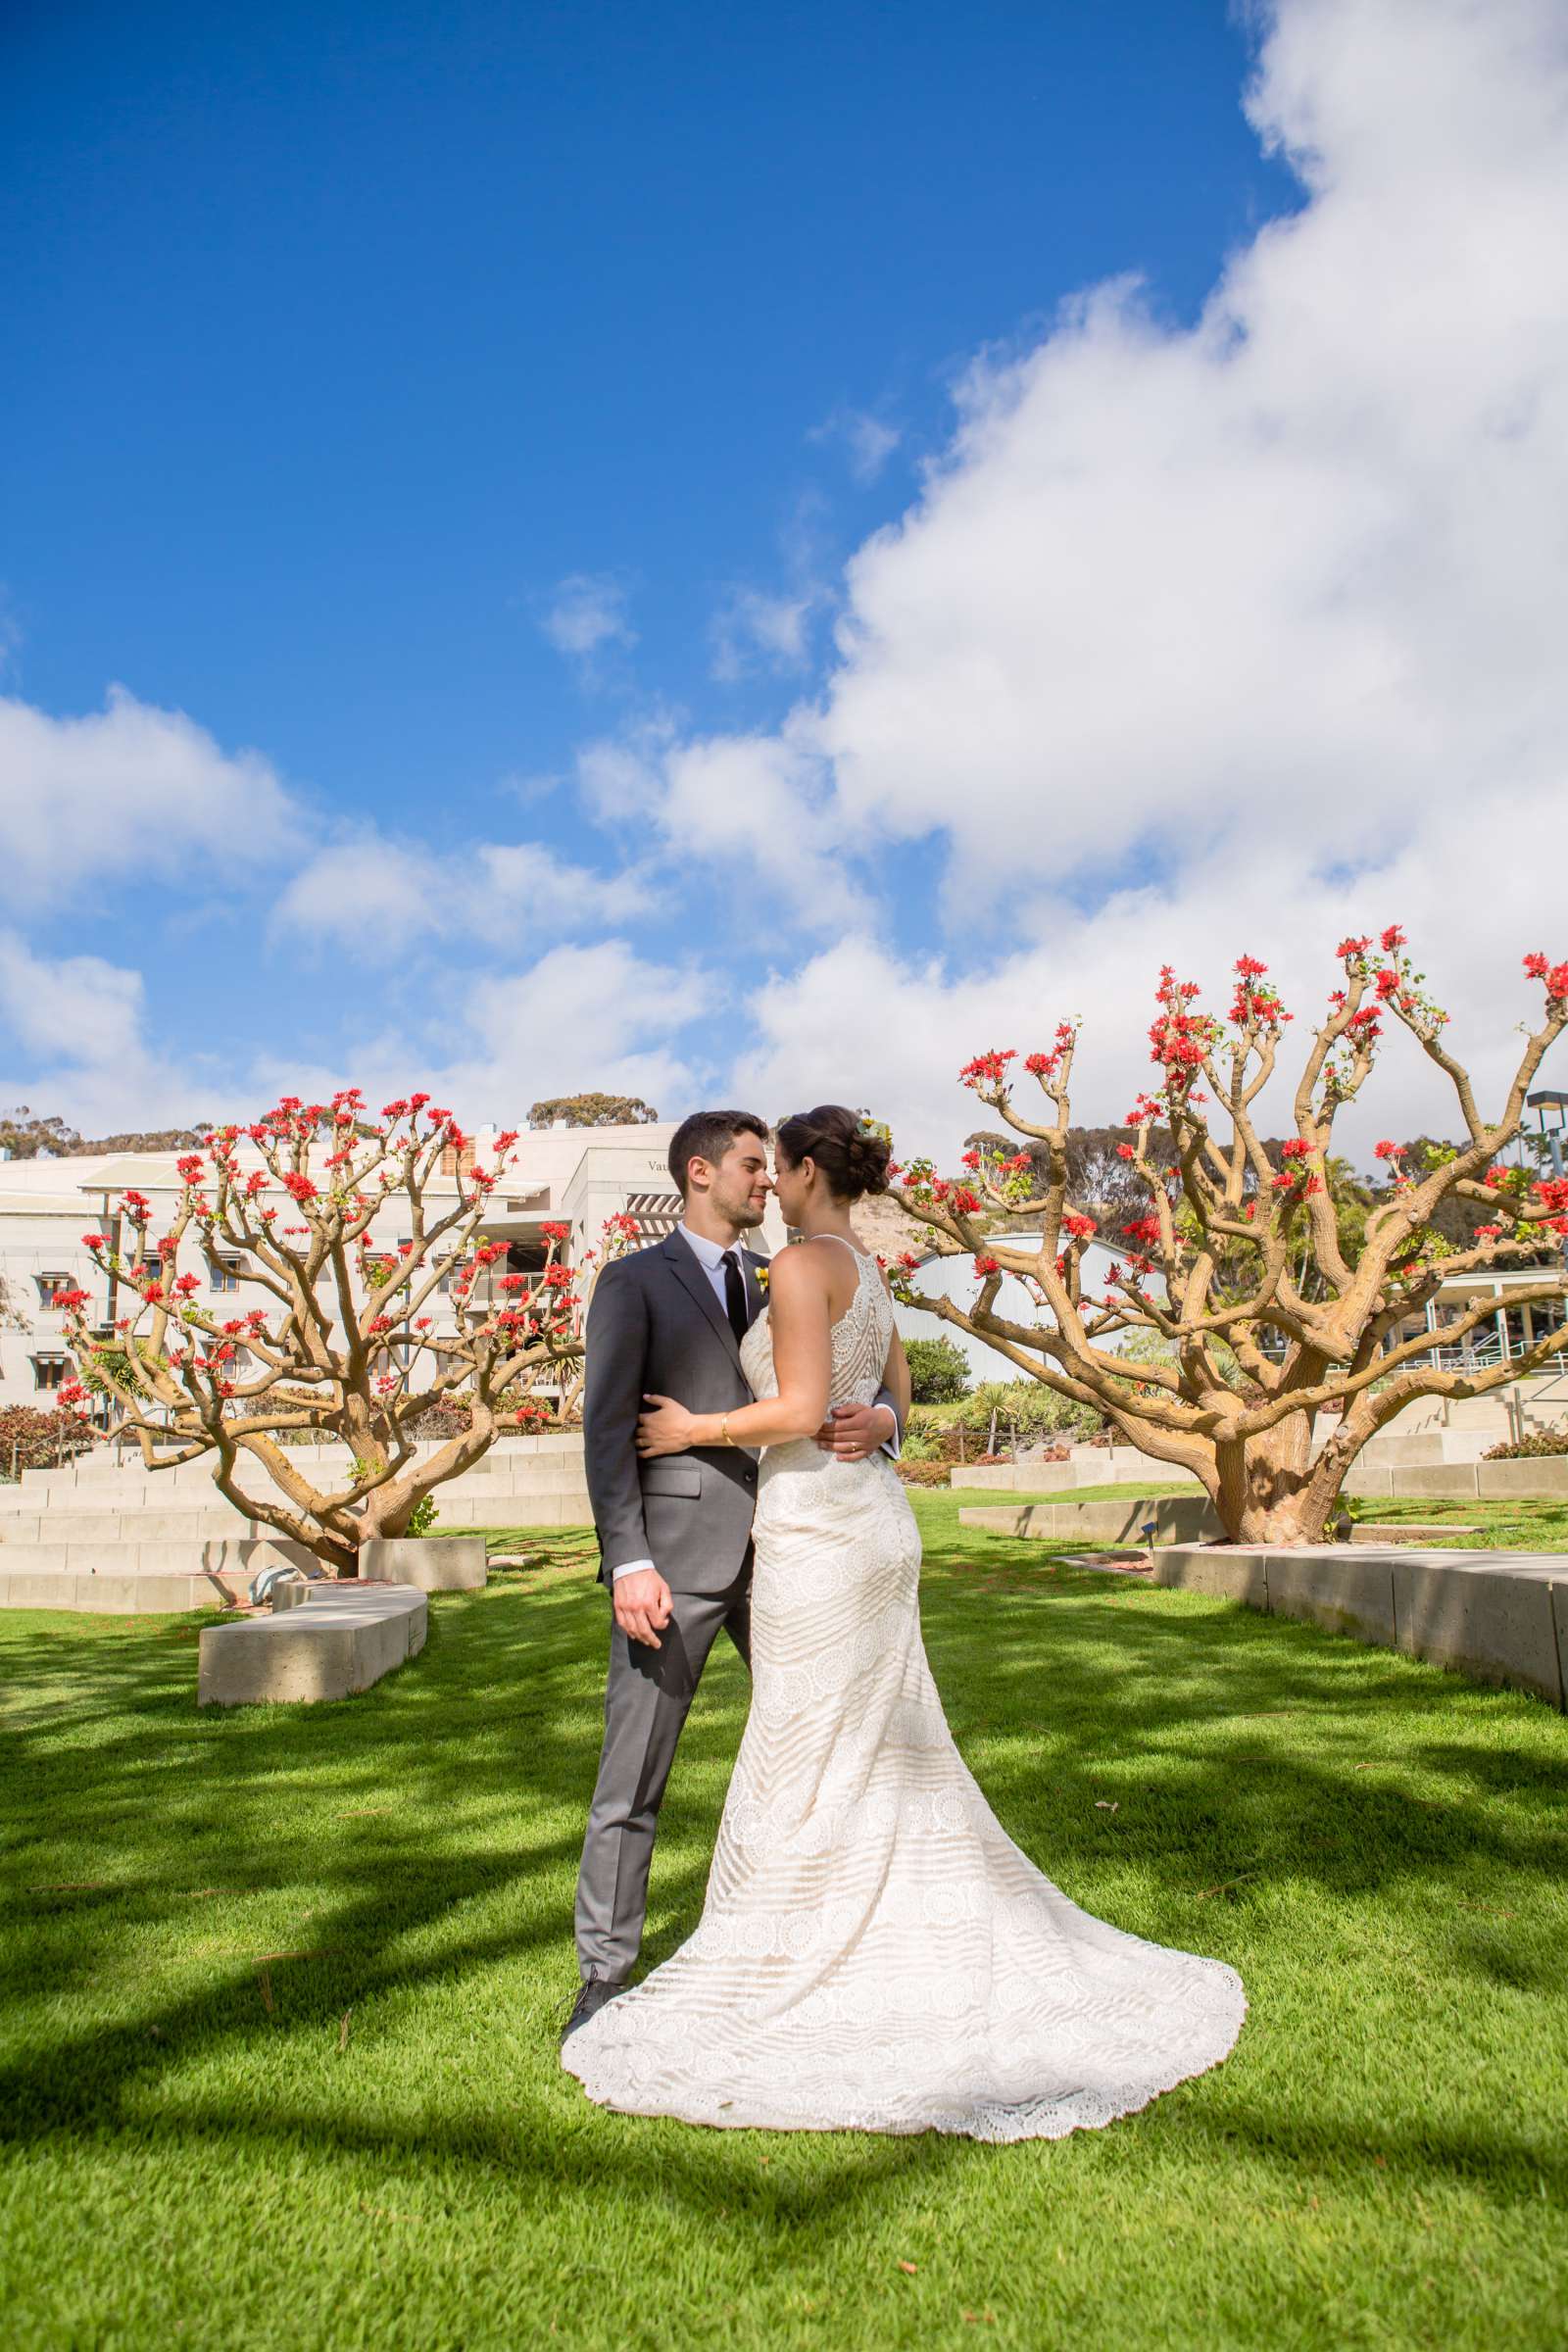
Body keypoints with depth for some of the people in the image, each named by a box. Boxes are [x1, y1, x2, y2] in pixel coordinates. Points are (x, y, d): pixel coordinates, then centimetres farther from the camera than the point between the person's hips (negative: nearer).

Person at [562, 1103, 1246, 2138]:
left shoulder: (802, 1265, -14)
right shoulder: (870, 1275, 14)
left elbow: (801, 1409, -21)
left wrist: (696, 1428, -9)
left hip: (817, 1529, -9)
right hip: (877, 1520, 9)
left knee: (809, 1763, 1)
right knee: (890, 1755, 17)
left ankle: (790, 1985, 14)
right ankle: (957, 1952, 26)